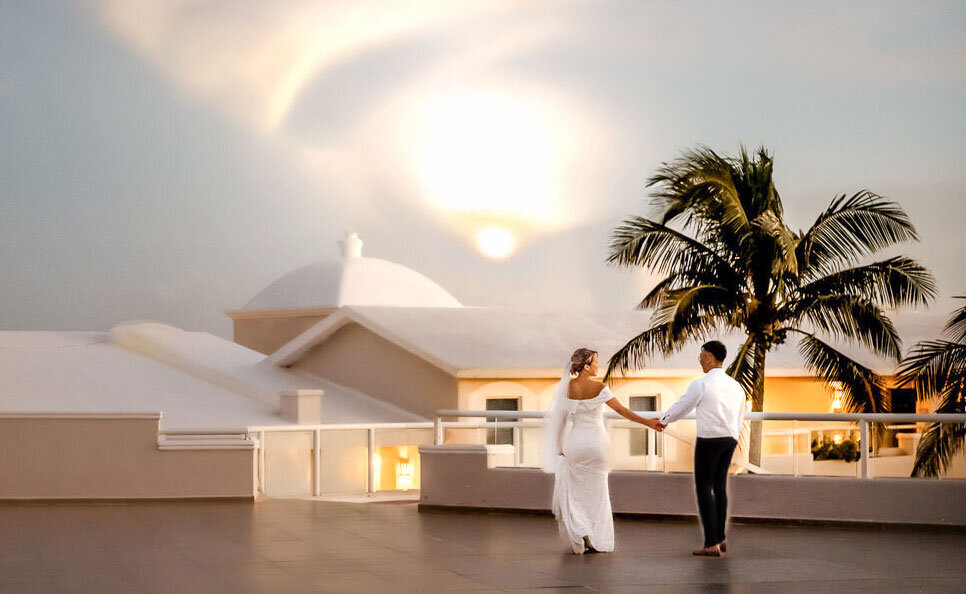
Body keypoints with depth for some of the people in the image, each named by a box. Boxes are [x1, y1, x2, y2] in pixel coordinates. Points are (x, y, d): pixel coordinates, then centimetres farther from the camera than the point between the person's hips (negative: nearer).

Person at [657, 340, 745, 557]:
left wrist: (664, 420, 20)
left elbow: (681, 406, 1)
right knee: (719, 486, 15)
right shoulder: (736, 386, 9)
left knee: (704, 488, -2)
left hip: (708, 440, -7)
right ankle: (720, 539, 18)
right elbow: (740, 416, 18)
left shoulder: (701, 385, -12)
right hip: (730, 440, 7)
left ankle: (711, 543, -6)